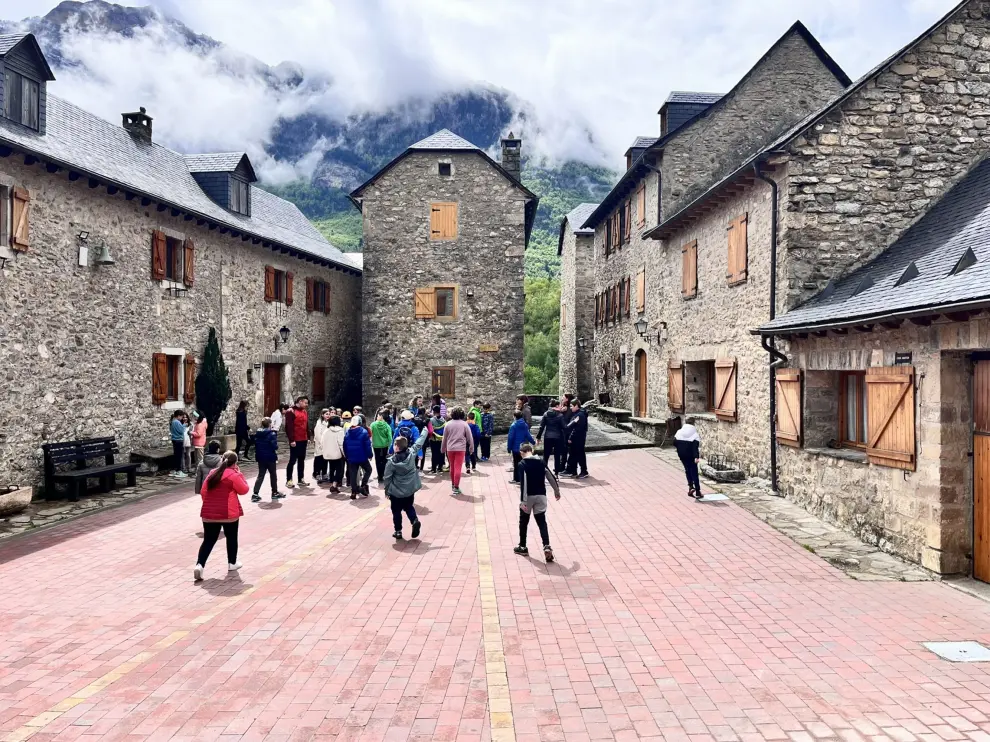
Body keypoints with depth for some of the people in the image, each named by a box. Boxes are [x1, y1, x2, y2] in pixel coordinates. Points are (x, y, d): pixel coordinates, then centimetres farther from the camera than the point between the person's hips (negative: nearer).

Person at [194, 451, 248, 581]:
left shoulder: (212, 473, 9)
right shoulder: (234, 475, -9)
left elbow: (203, 492, 13)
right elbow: (244, 490, -1)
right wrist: (240, 474, 5)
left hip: (209, 513, 5)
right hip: (229, 513, -4)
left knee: (208, 540, 8)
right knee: (231, 537, 14)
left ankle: (199, 565, -9)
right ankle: (232, 563, 25)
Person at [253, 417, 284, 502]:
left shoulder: (257, 434, 5)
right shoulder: (272, 434, -16)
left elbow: (255, 445, 12)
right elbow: (275, 446, -20)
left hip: (260, 457, 6)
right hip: (270, 457, -6)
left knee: (261, 475, 9)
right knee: (273, 475, 10)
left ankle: (255, 494, -1)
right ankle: (275, 492, 21)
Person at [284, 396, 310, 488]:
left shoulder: (305, 412, 14)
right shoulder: (291, 412, -10)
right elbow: (289, 426, -16)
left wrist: (308, 437, 14)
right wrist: (291, 440, -19)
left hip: (303, 440, 8)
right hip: (295, 441, -8)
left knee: (301, 460, 12)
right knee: (293, 460, -3)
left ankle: (301, 479, 19)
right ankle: (289, 480, 4)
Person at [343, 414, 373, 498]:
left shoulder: (347, 433, 3)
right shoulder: (364, 432, -12)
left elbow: (345, 446, 7)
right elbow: (367, 445, -13)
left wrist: (347, 455, 15)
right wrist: (370, 455, -3)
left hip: (351, 458, 4)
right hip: (362, 457, -3)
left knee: (353, 475, 8)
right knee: (368, 470, 18)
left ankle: (354, 492, 5)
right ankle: (363, 486, 4)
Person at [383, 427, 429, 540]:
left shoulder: (392, 461, -19)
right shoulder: (412, 453, -13)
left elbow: (387, 478, -11)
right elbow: (419, 443, 1)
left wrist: (387, 491, 4)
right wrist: (425, 431, 16)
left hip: (396, 492, -4)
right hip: (410, 489, 4)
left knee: (396, 511, 14)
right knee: (409, 507, 22)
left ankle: (398, 531, 16)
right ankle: (414, 520, -3)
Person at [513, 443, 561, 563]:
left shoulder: (522, 464, -9)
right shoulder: (541, 461, 6)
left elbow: (523, 483, -18)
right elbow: (551, 477, 11)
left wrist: (523, 501, -21)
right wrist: (557, 491, 26)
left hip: (528, 496, -3)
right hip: (541, 495, 3)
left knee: (523, 521, 16)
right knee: (542, 522, 5)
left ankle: (522, 547, 26)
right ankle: (547, 547, -14)